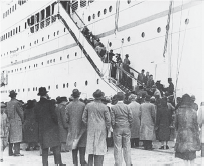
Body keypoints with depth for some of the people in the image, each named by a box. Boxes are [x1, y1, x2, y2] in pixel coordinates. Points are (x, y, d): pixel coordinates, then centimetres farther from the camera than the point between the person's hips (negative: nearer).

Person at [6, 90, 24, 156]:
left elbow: (7, 113, 11)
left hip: (10, 122, 7)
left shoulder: (8, 103, 8)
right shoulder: (17, 103, -11)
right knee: (17, 136, -6)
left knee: (11, 137, 11)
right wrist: (23, 120, 0)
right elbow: (20, 113, -11)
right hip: (17, 122, -7)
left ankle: (10, 152, 15)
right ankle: (16, 152, -8)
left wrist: (9, 120, 18)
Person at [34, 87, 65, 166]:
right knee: (56, 146, 2)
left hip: (42, 129, 4)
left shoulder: (37, 105, 5)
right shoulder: (49, 103, -9)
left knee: (44, 148, 8)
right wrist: (56, 123, 1)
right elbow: (53, 115, -12)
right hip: (52, 127, -4)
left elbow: (36, 118, 7)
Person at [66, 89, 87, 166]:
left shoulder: (68, 106, -3)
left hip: (72, 129, 2)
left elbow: (67, 118, 0)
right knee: (82, 149, 3)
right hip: (81, 129, -2)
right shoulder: (82, 105, -10)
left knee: (74, 149, 9)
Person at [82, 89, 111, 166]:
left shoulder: (88, 105, -2)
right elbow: (108, 120, -5)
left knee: (91, 148, 11)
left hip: (91, 129, 3)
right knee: (100, 149, 3)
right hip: (101, 130, -2)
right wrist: (108, 128, 7)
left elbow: (84, 118, 4)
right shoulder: (104, 107, -8)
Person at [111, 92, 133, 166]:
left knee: (118, 148, 3)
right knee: (127, 147, 8)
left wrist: (114, 127, 8)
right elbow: (131, 118, -1)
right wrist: (129, 127, 11)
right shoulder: (127, 107, -1)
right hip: (127, 129, 2)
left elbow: (112, 120, -6)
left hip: (117, 129, -2)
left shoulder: (113, 108, -5)